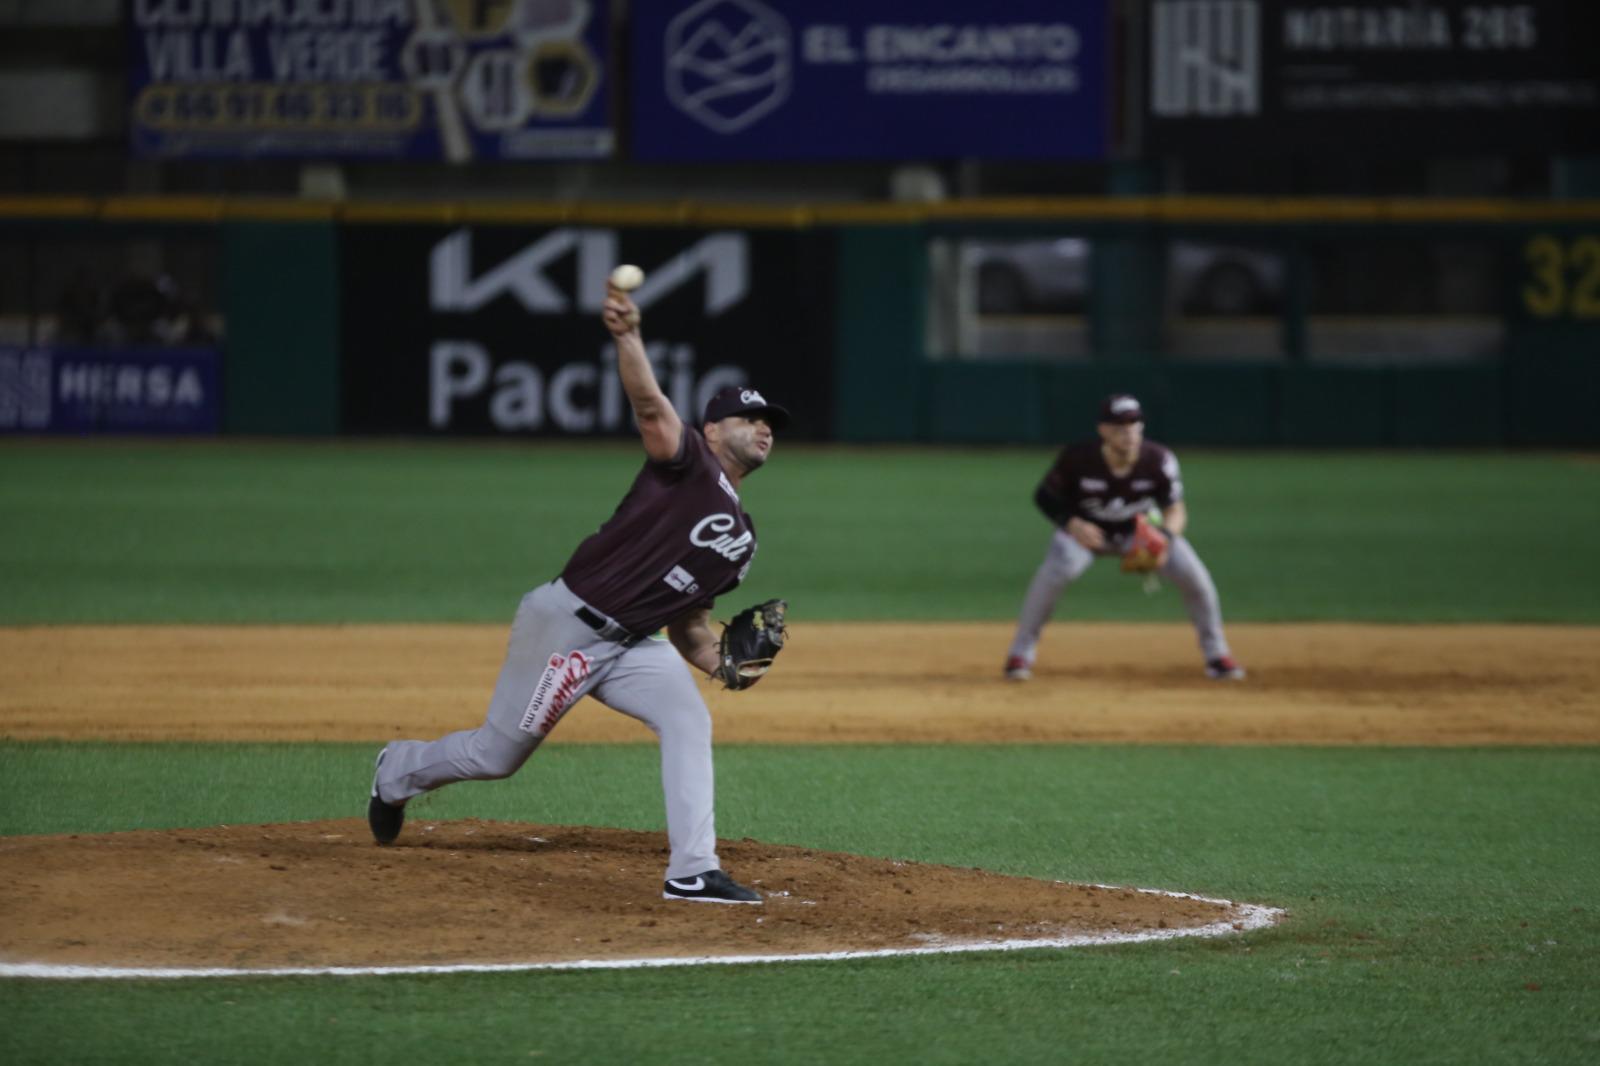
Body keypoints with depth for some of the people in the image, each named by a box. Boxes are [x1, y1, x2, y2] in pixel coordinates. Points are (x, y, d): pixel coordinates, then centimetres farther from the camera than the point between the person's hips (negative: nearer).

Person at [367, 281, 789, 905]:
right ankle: (399, 772, 36)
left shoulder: (740, 538, 15)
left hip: (632, 643, 7)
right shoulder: (687, 461, -7)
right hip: (567, 625, -7)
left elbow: (687, 623, 20)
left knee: (687, 718, -17)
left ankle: (693, 872, -20)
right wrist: (627, 336, -46)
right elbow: (649, 404, -27)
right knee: (495, 755, 5)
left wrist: (723, 665, -1)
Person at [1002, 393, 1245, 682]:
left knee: (1194, 576, -15)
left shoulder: (1158, 461, -26)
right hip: (1085, 529, -2)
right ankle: (1020, 654, -12)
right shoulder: (1077, 459, -29)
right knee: (1054, 574, -30)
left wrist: (1165, 537, -38)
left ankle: (1216, 655, 7)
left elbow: (1175, 510, -16)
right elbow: (1045, 496, -14)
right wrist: (1071, 523, -32)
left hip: (1139, 530, 2)